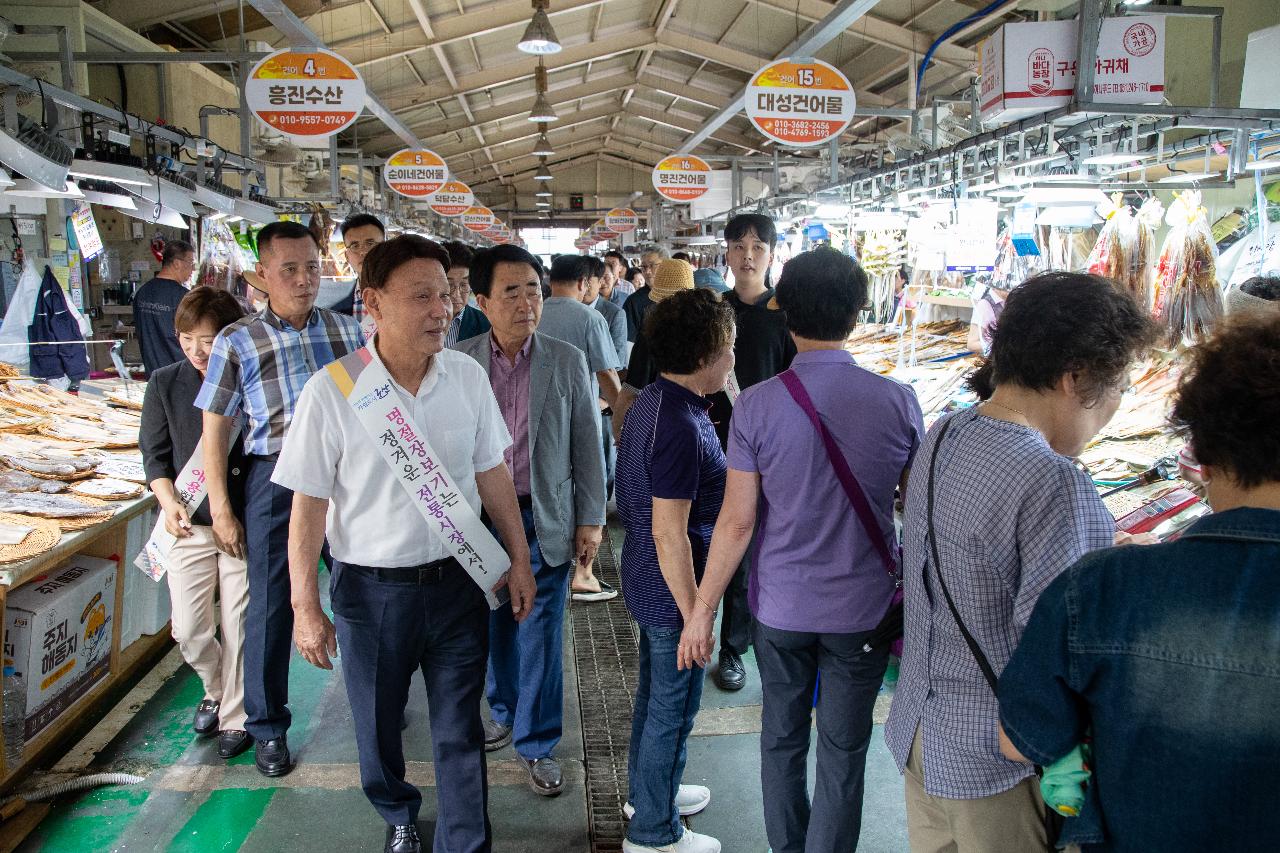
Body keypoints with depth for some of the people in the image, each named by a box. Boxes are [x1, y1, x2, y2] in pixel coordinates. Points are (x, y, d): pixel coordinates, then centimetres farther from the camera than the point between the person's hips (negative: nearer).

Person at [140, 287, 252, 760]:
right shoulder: (165, 383, 1)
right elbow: (155, 453, 4)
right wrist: (169, 502, -13)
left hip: (243, 522, -2)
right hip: (190, 524, 2)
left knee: (237, 627, 5)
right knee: (189, 630, 5)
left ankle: (235, 717, 24)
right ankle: (215, 690, 35)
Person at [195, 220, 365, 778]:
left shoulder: (347, 331, 5)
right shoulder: (237, 342, -2)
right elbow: (215, 429, 0)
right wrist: (221, 510, -3)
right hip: (276, 480, -2)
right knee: (271, 606, 6)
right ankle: (268, 728, 24)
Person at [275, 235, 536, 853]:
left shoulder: (468, 377, -5)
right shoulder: (332, 391, -15)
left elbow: (492, 474, 5)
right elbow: (309, 505, -9)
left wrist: (519, 560, 8)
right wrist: (306, 608, -7)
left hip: (458, 581, 2)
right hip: (371, 590, -1)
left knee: (460, 731, 12)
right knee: (378, 725, 20)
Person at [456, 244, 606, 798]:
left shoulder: (568, 361, -2)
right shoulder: (459, 362, -1)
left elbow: (587, 444, 1)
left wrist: (591, 518, 0)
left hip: (545, 519, -1)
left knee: (541, 634, 5)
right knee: (495, 626, 16)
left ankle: (537, 744, 21)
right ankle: (505, 712, 40)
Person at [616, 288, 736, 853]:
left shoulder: (650, 401, 3)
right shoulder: (680, 426, -28)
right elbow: (670, 535, -28)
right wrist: (695, 616, -21)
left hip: (646, 581, 10)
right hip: (673, 592, -10)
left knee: (654, 693, 25)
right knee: (673, 709, 8)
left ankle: (647, 790, 46)